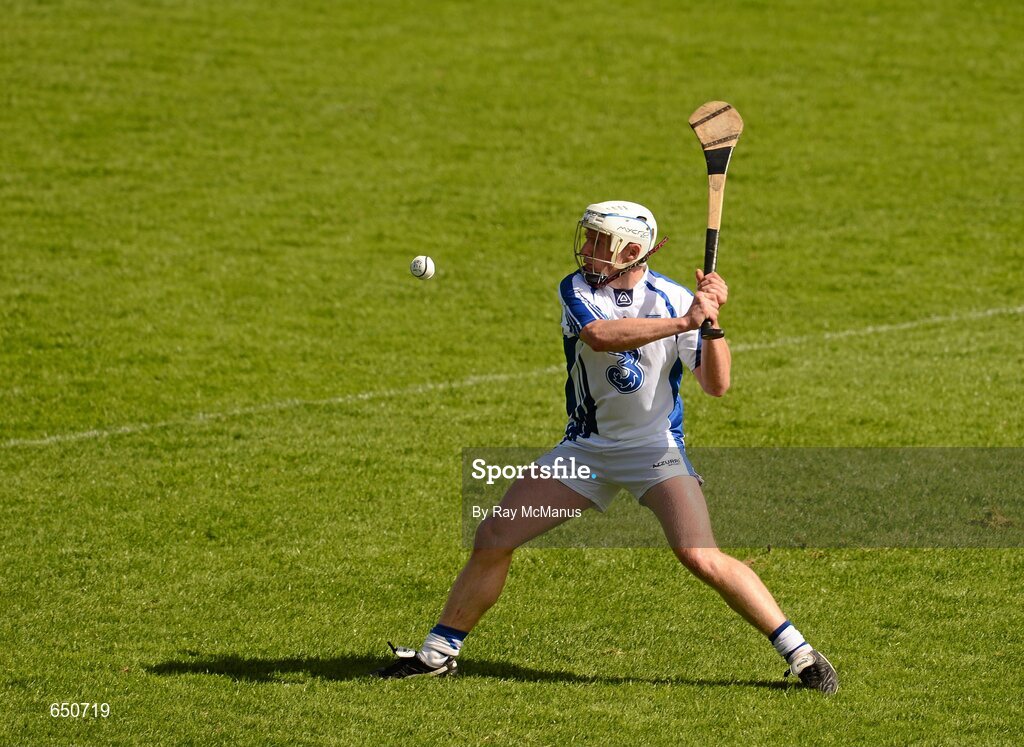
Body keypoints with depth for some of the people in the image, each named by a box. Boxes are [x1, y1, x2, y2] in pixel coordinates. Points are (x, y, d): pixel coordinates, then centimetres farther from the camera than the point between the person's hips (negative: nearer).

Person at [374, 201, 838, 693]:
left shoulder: (674, 300, -11)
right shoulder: (577, 290, -8)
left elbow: (716, 384, -16)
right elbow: (599, 336, -31)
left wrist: (711, 320, -30)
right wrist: (684, 322, -37)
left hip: (656, 449, -3)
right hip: (586, 448, 3)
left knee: (702, 560, -20)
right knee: (493, 537, -1)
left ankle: (799, 654, -10)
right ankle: (439, 653, 14)